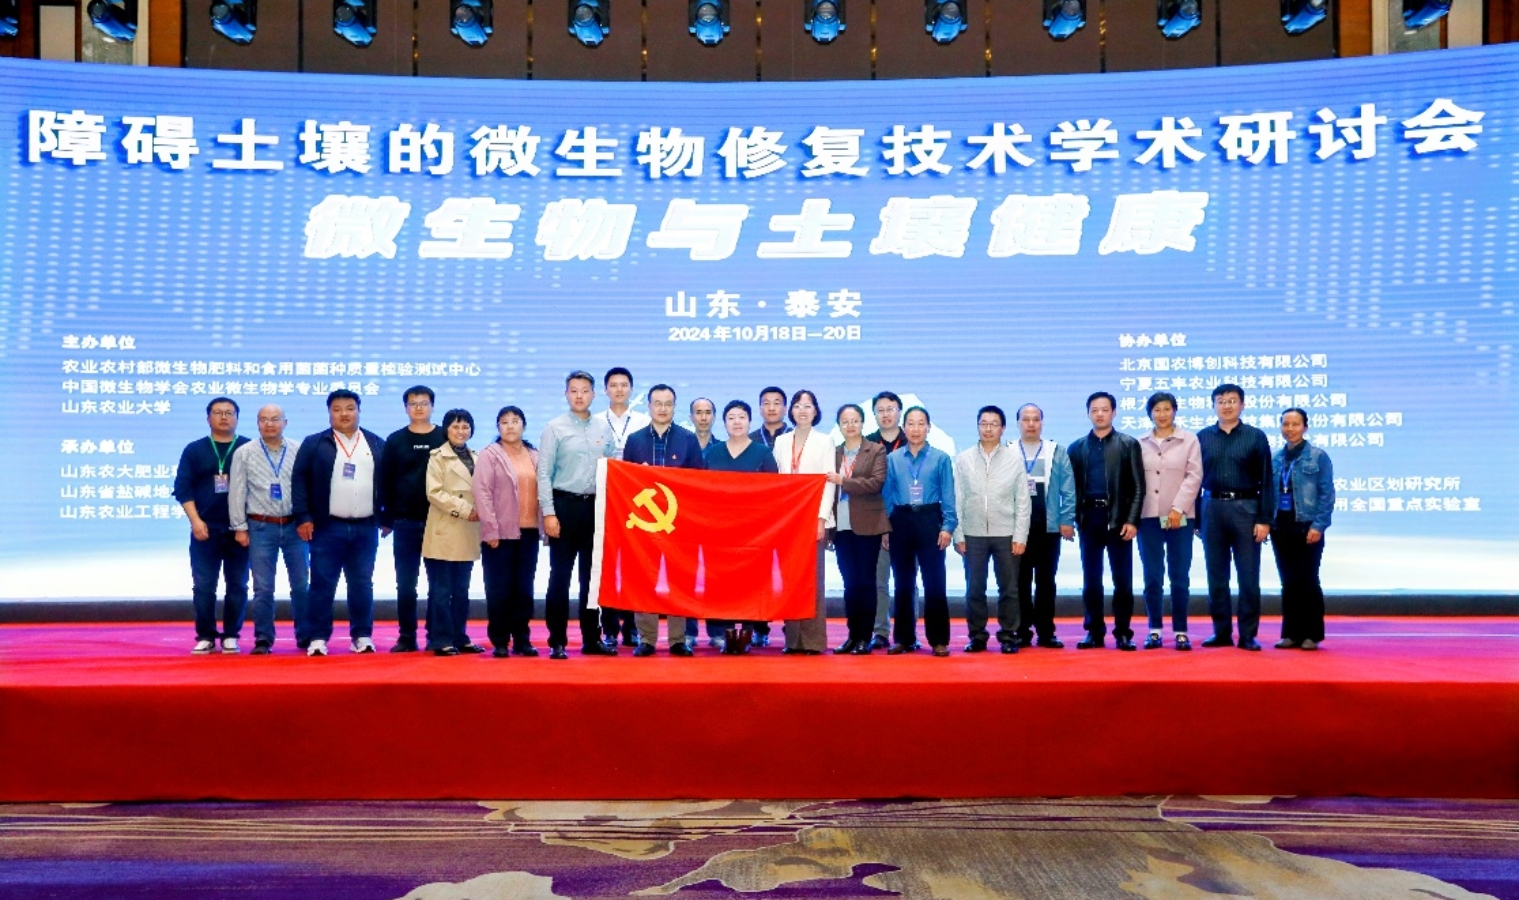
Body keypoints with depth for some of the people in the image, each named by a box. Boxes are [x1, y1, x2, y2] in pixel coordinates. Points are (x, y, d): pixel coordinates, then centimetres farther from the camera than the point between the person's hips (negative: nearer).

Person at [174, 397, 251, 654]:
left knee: (237, 585, 3)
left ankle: (231, 636, 11)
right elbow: (183, 488, 3)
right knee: (203, 586, 1)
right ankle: (206, 637, 9)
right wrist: (195, 521, -8)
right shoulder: (194, 450, 7)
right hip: (205, 529, 1)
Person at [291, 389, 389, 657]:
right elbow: (299, 481, -1)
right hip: (326, 527, -2)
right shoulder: (314, 444, 3)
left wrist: (387, 519, 6)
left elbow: (386, 483, 10)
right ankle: (318, 638, 7)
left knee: (362, 585, 7)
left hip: (366, 528, 2)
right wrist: (303, 517, -9)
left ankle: (362, 637, 15)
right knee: (322, 584, 0)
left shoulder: (377, 444, 9)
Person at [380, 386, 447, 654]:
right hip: (405, 522, 1)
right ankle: (407, 636, 13)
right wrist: (387, 517, 1)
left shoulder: (445, 439, 3)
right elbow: (386, 482, 6)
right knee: (405, 583, 5)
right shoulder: (395, 440, 6)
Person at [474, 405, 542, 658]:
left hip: (529, 532, 4)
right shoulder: (489, 455, 0)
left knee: (524, 588, 7)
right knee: (500, 588, 1)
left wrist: (545, 525, 7)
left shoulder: (534, 457, 13)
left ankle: (522, 639, 15)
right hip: (501, 533, -4)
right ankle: (499, 642, 8)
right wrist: (491, 530, -13)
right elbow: (482, 493, -7)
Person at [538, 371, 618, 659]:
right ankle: (557, 641, 8)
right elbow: (544, 474, -6)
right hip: (565, 505, -3)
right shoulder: (554, 427, -2)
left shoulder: (604, 428, 8)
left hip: (596, 506, 3)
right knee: (560, 576, 0)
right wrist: (549, 513, -12)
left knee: (592, 575, 10)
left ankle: (592, 638, 18)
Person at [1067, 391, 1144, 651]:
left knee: (1122, 579, 1)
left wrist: (1132, 520, -9)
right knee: (1091, 579, 5)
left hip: (1118, 518, -2)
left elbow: (1138, 486, 0)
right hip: (1089, 518, 2)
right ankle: (1094, 632, 12)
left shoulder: (1129, 444, 5)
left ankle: (1123, 633, 9)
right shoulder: (1077, 447, 10)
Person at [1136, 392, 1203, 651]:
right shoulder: (1141, 443, 8)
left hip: (1180, 517, -1)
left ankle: (1180, 631, 9)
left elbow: (1194, 476, -3)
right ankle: (1155, 630, 11)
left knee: (1180, 577, 1)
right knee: (1152, 577, 3)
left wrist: (1178, 508, -12)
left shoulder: (1189, 440, 4)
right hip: (1148, 516, 1)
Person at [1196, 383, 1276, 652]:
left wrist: (1264, 519, -7)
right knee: (1216, 576, 7)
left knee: (1249, 577, 1)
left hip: (1245, 508, -2)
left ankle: (1248, 635, 8)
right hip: (1212, 509, 2)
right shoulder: (1202, 438, 7)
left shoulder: (1256, 437, 2)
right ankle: (1221, 632, 16)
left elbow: (1265, 480, 0)